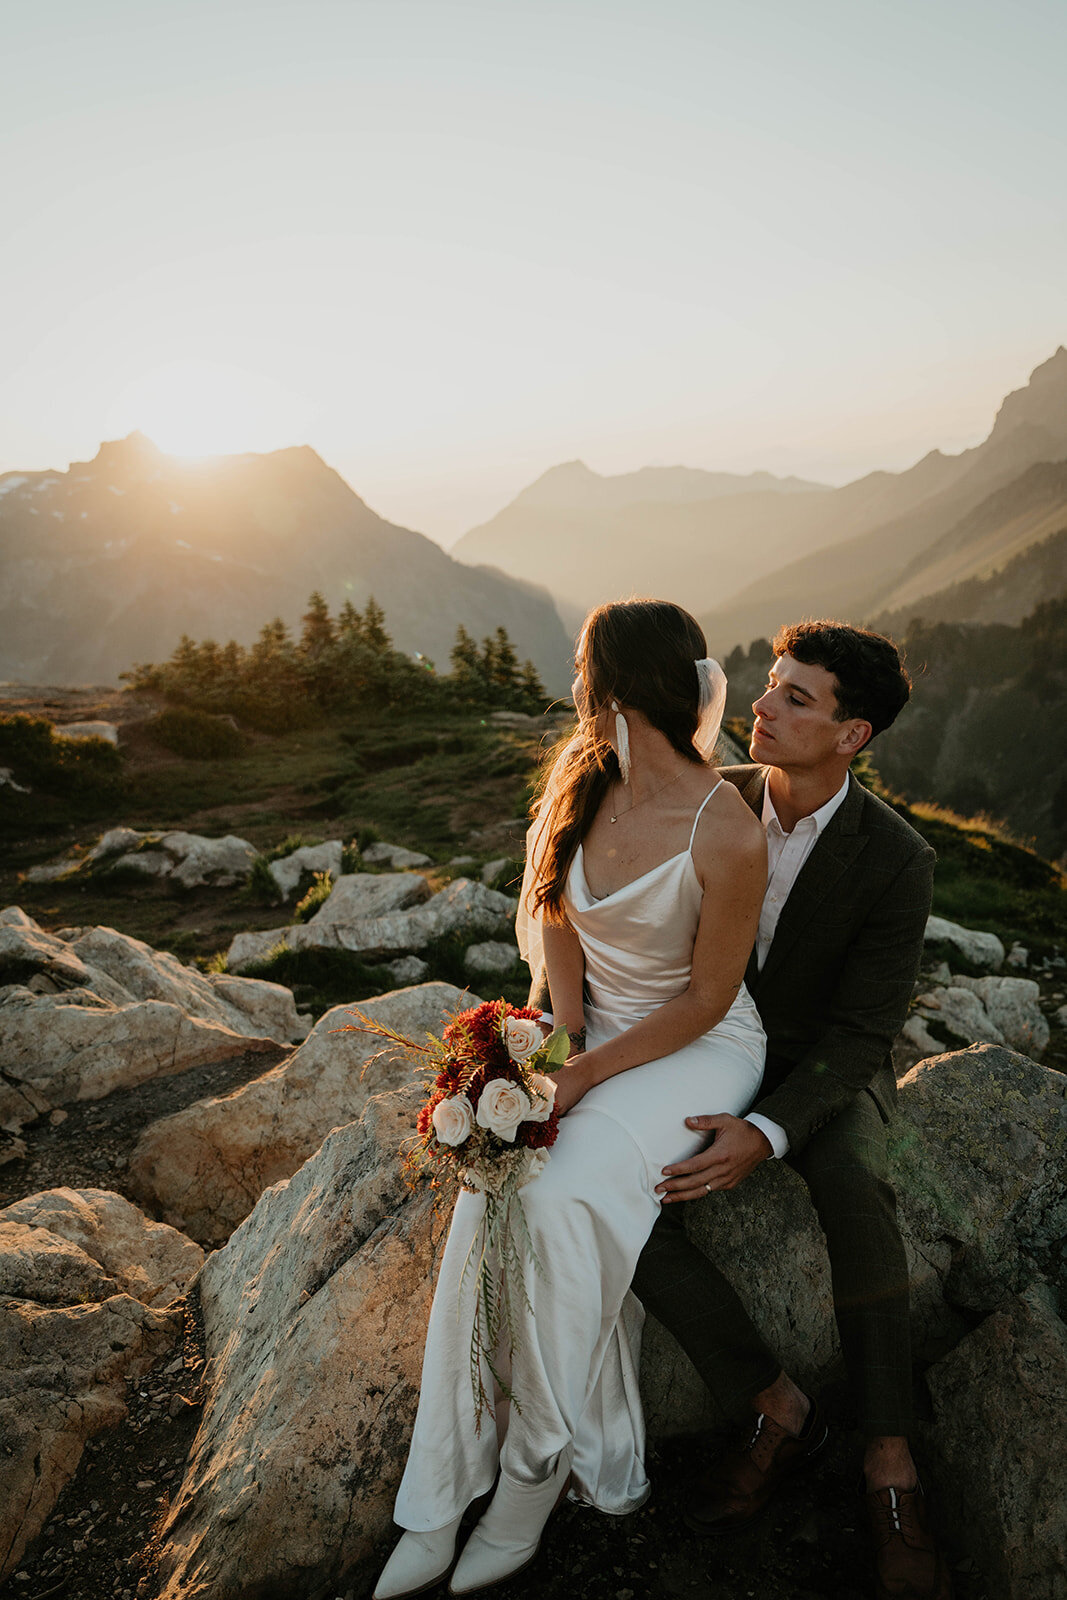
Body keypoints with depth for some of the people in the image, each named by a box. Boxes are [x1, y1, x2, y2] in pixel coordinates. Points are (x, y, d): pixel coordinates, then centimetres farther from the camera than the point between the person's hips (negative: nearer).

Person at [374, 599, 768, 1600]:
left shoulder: (728, 837, -23)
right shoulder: (585, 779, -5)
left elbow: (706, 1000, -15)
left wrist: (585, 1074, -18)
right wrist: (564, 1033, -7)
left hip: (695, 1049, -5)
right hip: (591, 1027, 5)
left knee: (559, 1204, -28)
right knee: (489, 1194, -19)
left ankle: (538, 1466, -4)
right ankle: (438, 1506, -8)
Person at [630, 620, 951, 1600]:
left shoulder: (897, 861, -21)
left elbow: (860, 1035, -20)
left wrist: (765, 1137, -35)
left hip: (828, 1073, -3)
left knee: (854, 1189, -37)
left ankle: (890, 1465, -19)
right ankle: (775, 1408, -10)